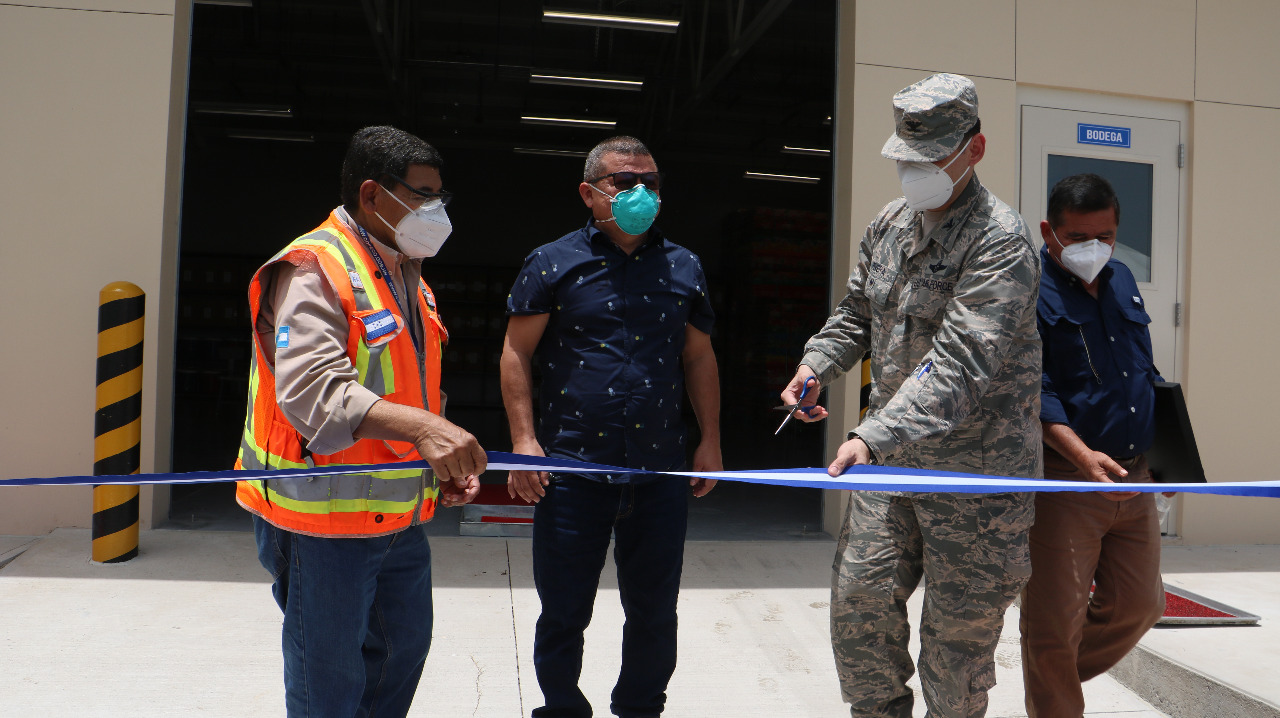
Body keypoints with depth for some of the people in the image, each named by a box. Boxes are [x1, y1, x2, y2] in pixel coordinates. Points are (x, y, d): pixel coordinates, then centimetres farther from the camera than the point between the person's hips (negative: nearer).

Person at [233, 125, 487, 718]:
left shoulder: (406, 274, 13)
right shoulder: (313, 269, -17)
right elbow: (312, 389, -32)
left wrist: (448, 458, 10)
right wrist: (419, 426, -44)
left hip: (400, 518, 9)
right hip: (325, 520, -9)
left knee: (405, 647, 21)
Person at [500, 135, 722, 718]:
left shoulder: (683, 268, 11)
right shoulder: (553, 264, 1)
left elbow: (699, 357, 16)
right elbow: (517, 353, 1)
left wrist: (710, 440, 10)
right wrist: (524, 440, -8)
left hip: (660, 473, 3)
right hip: (572, 470, -2)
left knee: (654, 613, 12)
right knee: (563, 614, 8)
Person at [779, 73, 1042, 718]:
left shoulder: (1000, 241, -17)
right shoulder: (889, 224, 8)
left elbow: (960, 364, -27)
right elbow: (857, 314, 21)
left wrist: (873, 437, -36)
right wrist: (817, 364, 1)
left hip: (974, 468, -6)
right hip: (889, 455, 7)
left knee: (957, 627, 6)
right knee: (859, 600, 8)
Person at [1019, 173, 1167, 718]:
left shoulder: (1122, 280, 14)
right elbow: (1032, 391, -19)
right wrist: (1082, 454, -30)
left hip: (1134, 478, 8)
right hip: (1063, 483, -8)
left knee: (1139, 606, 17)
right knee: (1055, 625, -2)